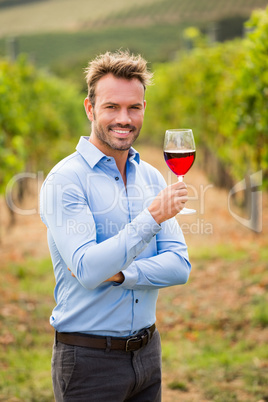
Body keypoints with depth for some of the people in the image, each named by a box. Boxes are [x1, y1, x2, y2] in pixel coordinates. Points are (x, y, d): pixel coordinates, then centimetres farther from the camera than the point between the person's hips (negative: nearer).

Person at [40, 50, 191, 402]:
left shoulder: (151, 177, 7)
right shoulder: (65, 180, -12)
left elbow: (179, 265, 0)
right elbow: (87, 270, -22)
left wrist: (117, 273, -16)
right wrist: (152, 217, -27)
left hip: (147, 352, 6)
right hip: (88, 358, -6)